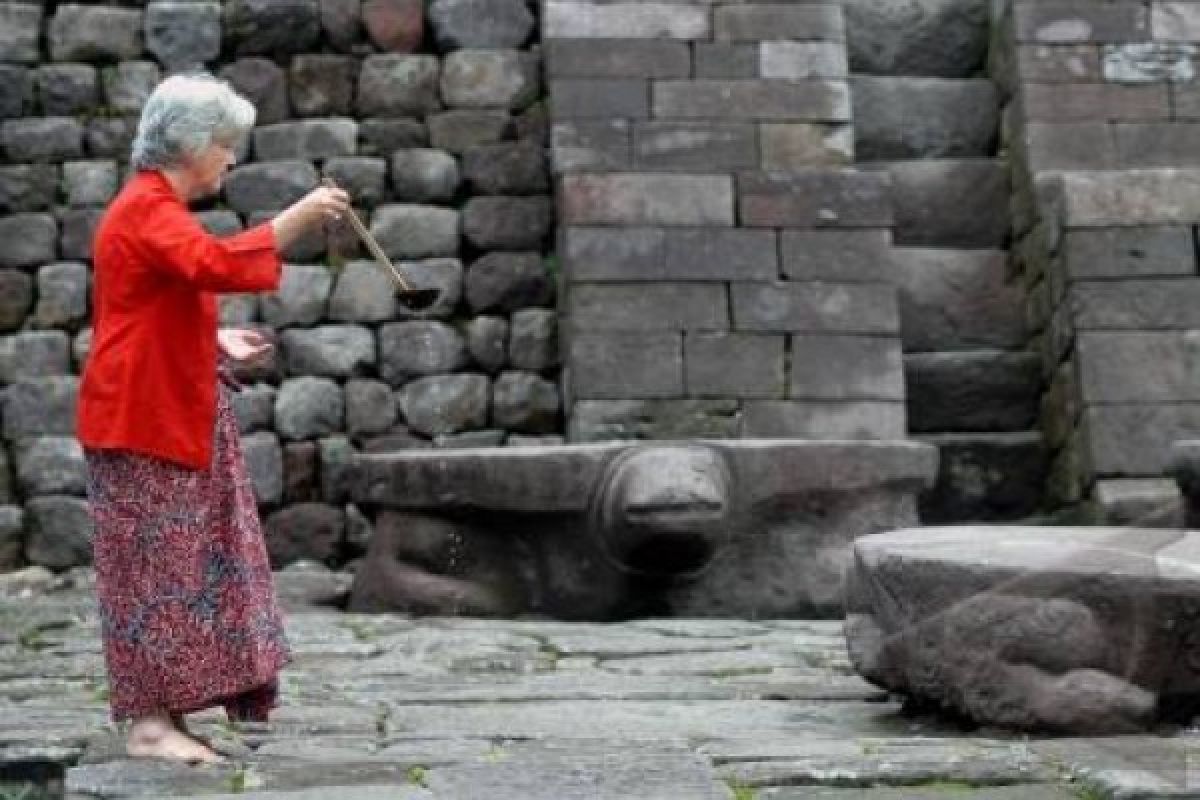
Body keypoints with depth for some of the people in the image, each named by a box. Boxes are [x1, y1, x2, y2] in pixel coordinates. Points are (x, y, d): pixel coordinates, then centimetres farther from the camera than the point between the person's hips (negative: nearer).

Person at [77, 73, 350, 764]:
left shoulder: (156, 209, 18)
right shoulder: (147, 209, -15)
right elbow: (217, 263, -32)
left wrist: (216, 343, 12)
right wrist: (299, 217, -28)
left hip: (176, 417, 10)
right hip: (143, 420, -10)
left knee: (184, 566, 10)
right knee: (155, 568, -6)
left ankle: (168, 716, 13)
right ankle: (149, 721, -1)